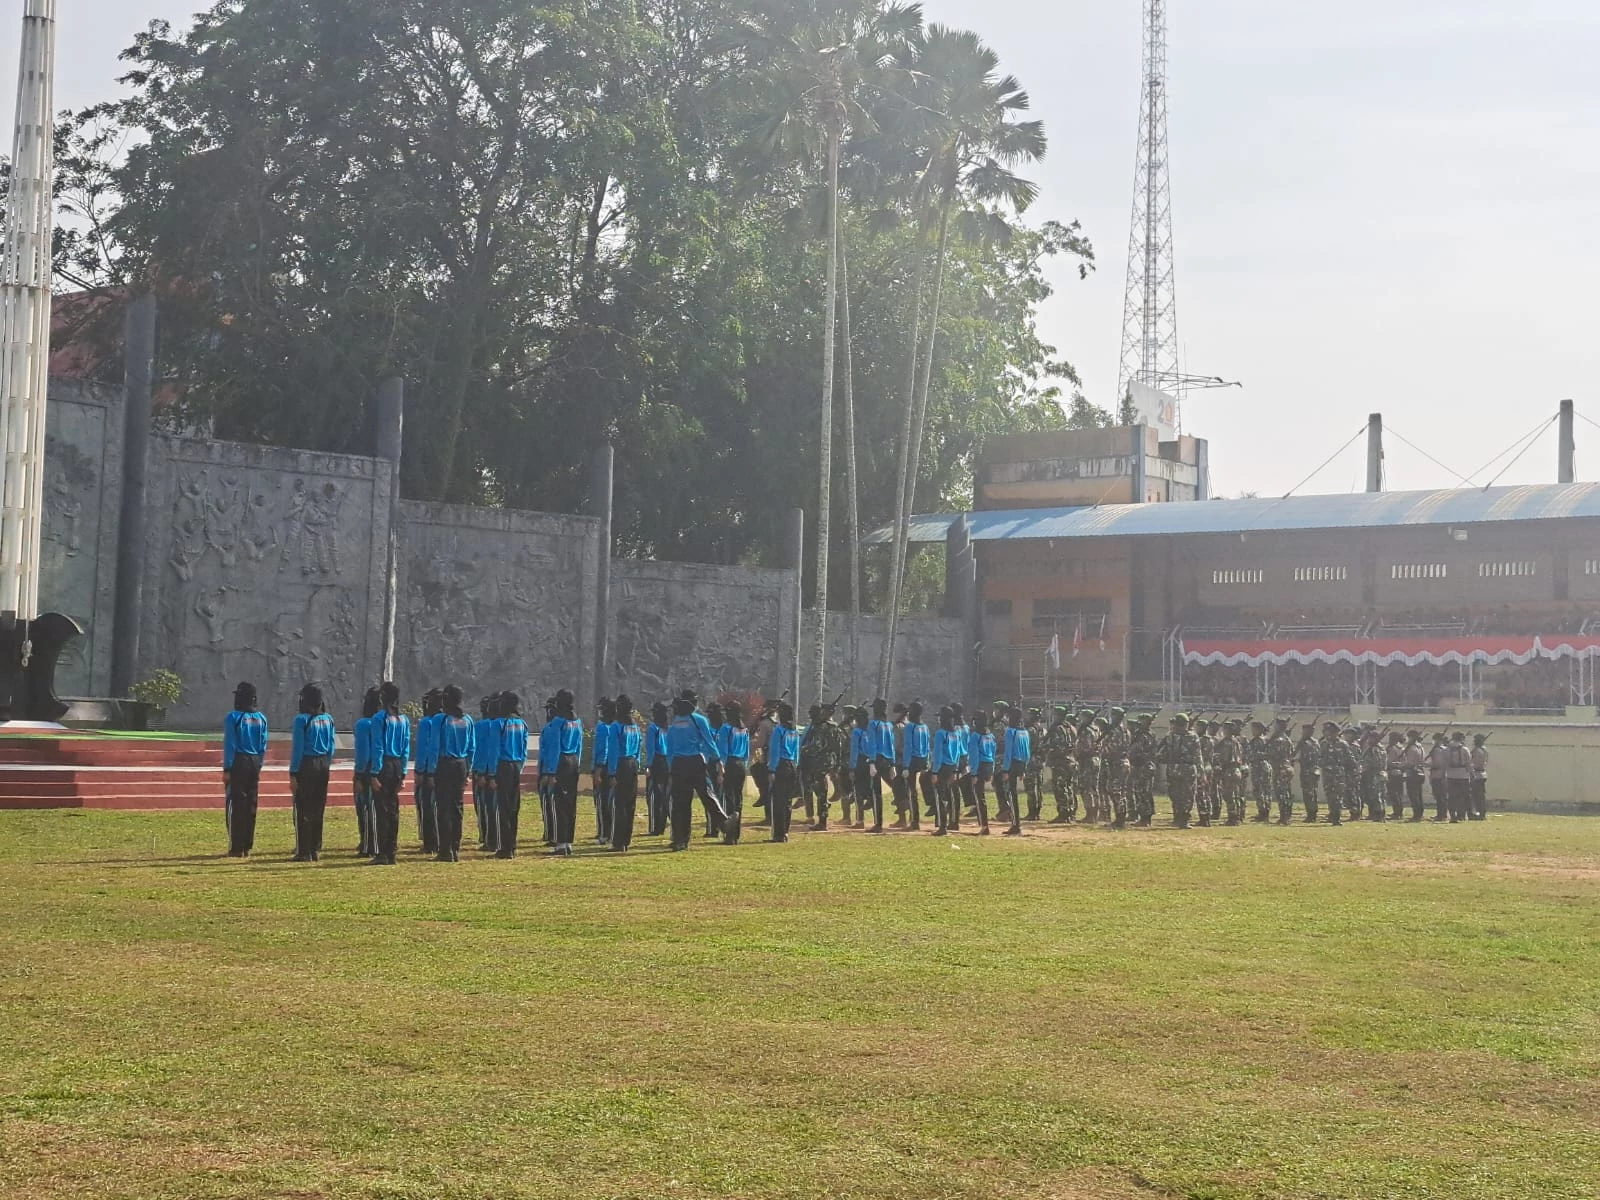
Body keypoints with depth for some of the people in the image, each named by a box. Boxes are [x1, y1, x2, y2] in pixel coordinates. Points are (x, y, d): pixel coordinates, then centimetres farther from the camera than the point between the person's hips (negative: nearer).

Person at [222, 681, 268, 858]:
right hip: (254, 764, 6)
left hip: (238, 763, -6)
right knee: (251, 805, 10)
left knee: (235, 805, -3)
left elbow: (230, 745, -11)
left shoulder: (233, 717, -10)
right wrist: (258, 766, 16)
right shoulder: (261, 718, 7)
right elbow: (263, 745, 9)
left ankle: (237, 848, -5)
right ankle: (247, 847, 14)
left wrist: (226, 769, -8)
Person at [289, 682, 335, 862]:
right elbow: (331, 747, 9)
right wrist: (326, 766, 17)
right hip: (323, 767, 6)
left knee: (303, 811, -1)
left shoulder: (302, 719, -12)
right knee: (318, 811, 13)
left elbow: (297, 748, -12)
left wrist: (293, 773, -10)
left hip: (306, 766, -6)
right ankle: (316, 850, 17)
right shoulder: (328, 719, 6)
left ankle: (303, 852, -3)